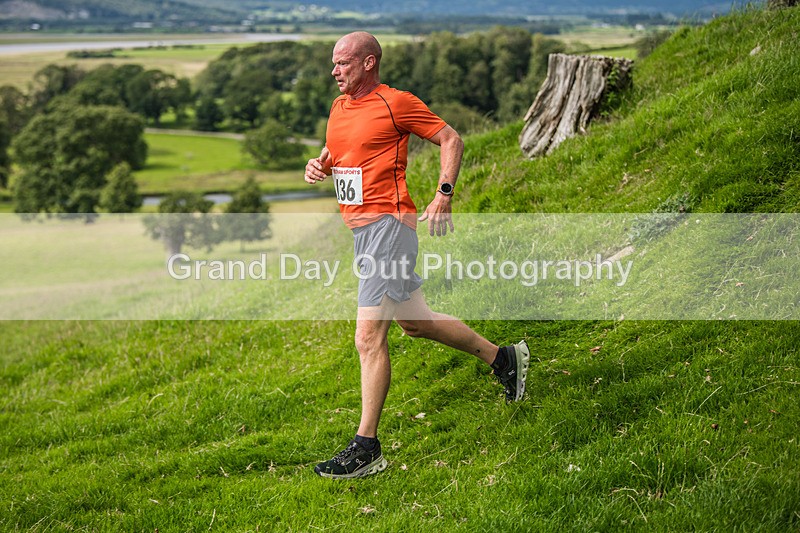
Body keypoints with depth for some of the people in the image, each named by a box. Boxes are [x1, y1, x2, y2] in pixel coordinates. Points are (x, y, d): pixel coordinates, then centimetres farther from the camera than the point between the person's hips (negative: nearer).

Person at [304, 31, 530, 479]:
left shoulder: (395, 103, -9)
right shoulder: (340, 106, 14)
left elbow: (452, 140, -4)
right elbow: (334, 153, 29)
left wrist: (444, 196, -14)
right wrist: (317, 166, 5)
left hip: (388, 223, -9)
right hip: (361, 227, 9)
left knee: (369, 338, -12)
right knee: (414, 320, 19)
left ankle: (366, 449, -5)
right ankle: (503, 358, 37)